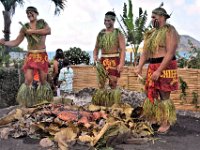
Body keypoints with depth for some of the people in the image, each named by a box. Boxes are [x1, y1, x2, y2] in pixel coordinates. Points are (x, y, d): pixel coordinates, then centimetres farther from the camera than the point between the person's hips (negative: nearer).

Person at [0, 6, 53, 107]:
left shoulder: (42, 23, 5)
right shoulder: (25, 27, 5)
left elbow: (48, 31, -17)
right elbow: (16, 42, 1)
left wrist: (33, 31, -17)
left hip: (42, 55, 0)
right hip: (31, 56, 1)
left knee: (43, 80, 3)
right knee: (28, 80, -10)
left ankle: (44, 102, 17)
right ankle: (27, 104, -2)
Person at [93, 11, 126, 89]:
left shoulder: (118, 33, -1)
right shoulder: (101, 34, 12)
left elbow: (123, 50, -8)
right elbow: (96, 48, 16)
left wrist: (121, 63, -18)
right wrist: (95, 57, -5)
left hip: (114, 60, -4)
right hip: (103, 60, 4)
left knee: (113, 84, -6)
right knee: (101, 84, 2)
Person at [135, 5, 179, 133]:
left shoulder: (170, 31, -9)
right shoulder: (151, 33, 15)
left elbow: (170, 53, -18)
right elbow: (145, 52, 15)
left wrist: (159, 70, -21)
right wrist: (139, 67, 4)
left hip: (165, 67, -8)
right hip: (152, 66, 8)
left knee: (164, 95, -3)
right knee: (152, 93, 11)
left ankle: (166, 123, 8)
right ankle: (155, 118, 24)